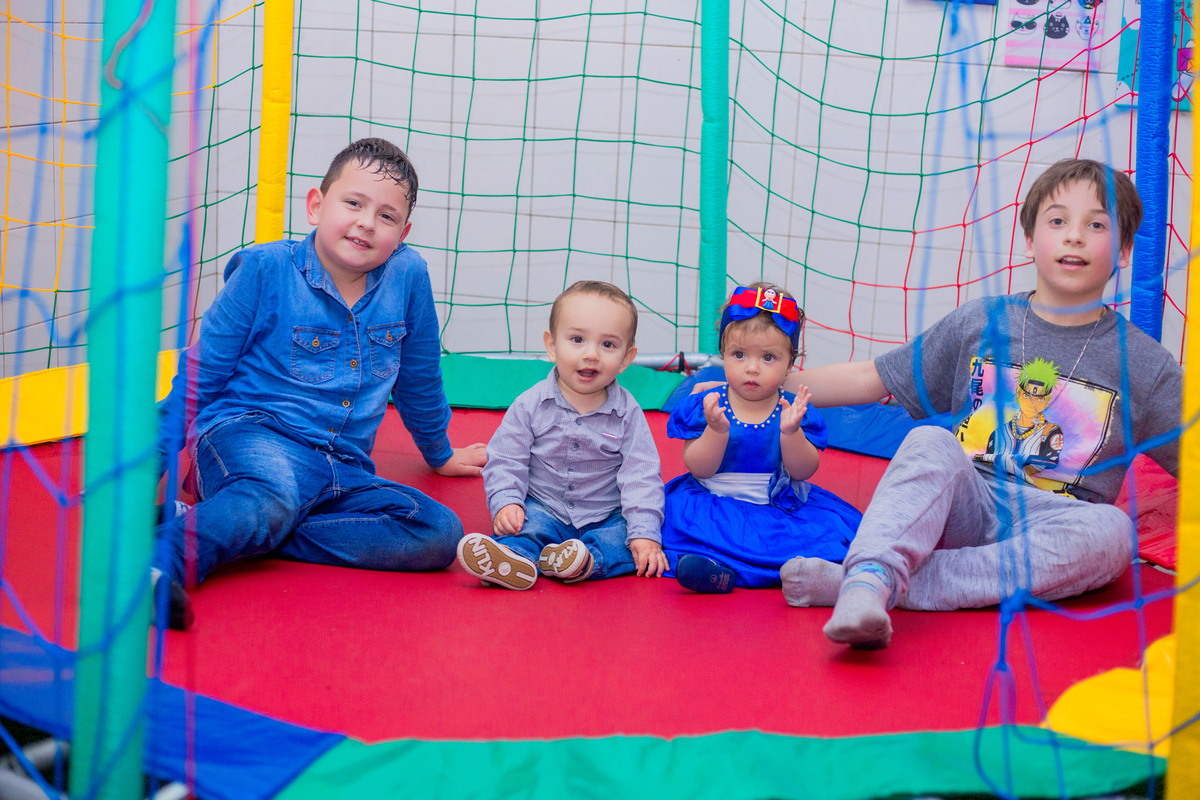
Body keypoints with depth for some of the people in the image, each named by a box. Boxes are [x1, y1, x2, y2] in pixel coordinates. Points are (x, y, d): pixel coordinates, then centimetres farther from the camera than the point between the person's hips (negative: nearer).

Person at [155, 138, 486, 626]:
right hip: (249, 435, -5)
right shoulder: (266, 269, -3)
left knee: (440, 534, -20)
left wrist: (440, 454, 37)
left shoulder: (408, 275, 5)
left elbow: (418, 377, 24)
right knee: (275, 493, -39)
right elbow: (201, 374, 5)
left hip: (344, 471, 5)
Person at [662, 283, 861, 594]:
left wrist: (791, 431, -23)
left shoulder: (795, 409, 1)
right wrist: (716, 430, -24)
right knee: (680, 508, -29)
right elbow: (699, 469, -7)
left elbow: (803, 471, -6)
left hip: (780, 507, 1)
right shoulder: (704, 406, 0)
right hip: (713, 506, -1)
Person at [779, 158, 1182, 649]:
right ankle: (870, 577, -54)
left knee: (1111, 532, -33)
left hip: (1046, 535, 0)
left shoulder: (1144, 364, 6)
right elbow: (868, 380, 13)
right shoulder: (978, 324, 9)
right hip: (964, 510, 1)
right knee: (930, 444, -28)